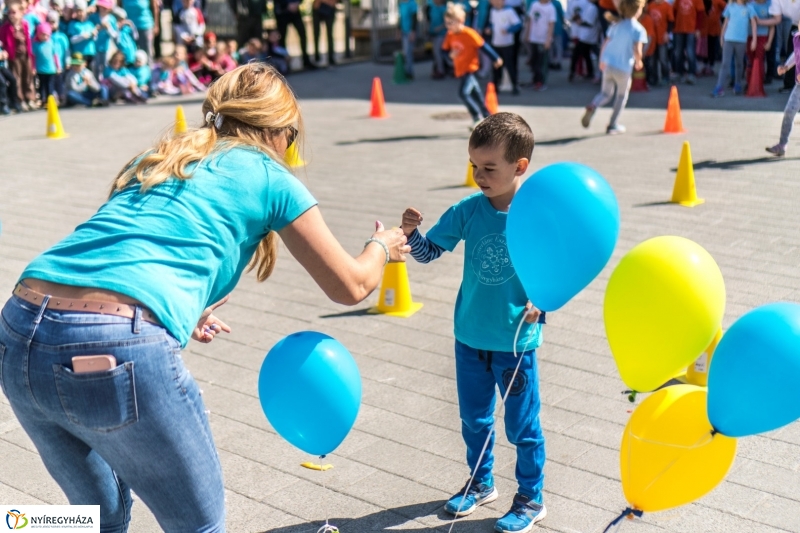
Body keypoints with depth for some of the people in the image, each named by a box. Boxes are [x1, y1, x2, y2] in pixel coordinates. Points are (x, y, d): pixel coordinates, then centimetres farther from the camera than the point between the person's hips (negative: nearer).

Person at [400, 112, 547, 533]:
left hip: (515, 342, -4)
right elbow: (428, 252, -2)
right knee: (473, 419, 20)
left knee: (522, 426, 11)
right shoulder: (468, 210, -6)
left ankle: (531, 498, 30)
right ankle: (480, 483, 43)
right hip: (469, 337, 4)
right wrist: (411, 233, -21)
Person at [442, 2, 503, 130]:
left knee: (463, 92, -22)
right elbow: (445, 49, 13)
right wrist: (450, 54, -10)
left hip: (470, 68, -7)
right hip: (460, 70, 7)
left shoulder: (469, 33, -17)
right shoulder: (450, 35, 2)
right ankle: (487, 117, 25)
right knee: (476, 95, 14)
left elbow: (483, 46, -13)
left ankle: (477, 116, -7)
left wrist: (496, 59, -8)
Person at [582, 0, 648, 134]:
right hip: (624, 68, -4)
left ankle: (592, 107, -17)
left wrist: (602, 60, 21)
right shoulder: (639, 29, -8)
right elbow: (637, 50, -18)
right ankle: (612, 126, 19)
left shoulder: (615, 25, 7)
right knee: (622, 96, 16)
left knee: (605, 93, 16)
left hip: (608, 65, 4)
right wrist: (638, 62, 1)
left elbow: (605, 44, 8)